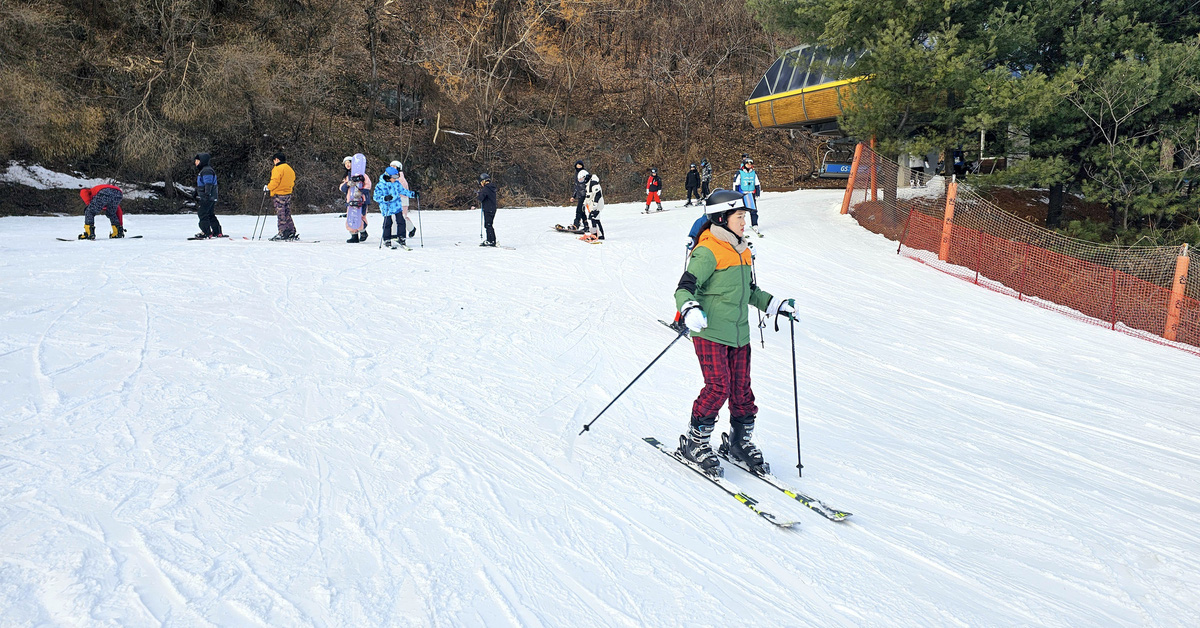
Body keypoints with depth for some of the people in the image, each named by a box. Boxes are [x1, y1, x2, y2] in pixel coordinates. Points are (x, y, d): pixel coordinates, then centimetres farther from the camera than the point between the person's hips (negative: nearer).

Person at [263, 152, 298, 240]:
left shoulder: (278, 169, -11)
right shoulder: (290, 169, 15)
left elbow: (275, 181, -18)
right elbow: (292, 183, 18)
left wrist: (267, 187, -4)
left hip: (279, 195, -8)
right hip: (288, 194, 8)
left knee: (280, 215, -5)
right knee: (287, 215, 12)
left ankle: (283, 233, -7)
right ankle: (292, 232, 10)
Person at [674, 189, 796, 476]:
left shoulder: (743, 251, 15)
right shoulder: (708, 253, -12)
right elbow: (685, 287, -19)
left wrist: (775, 304, 21)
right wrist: (690, 310, -38)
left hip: (739, 335, 8)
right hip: (710, 333, -8)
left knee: (742, 389, 10)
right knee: (718, 387, -12)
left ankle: (739, 440, 27)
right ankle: (694, 442, 4)